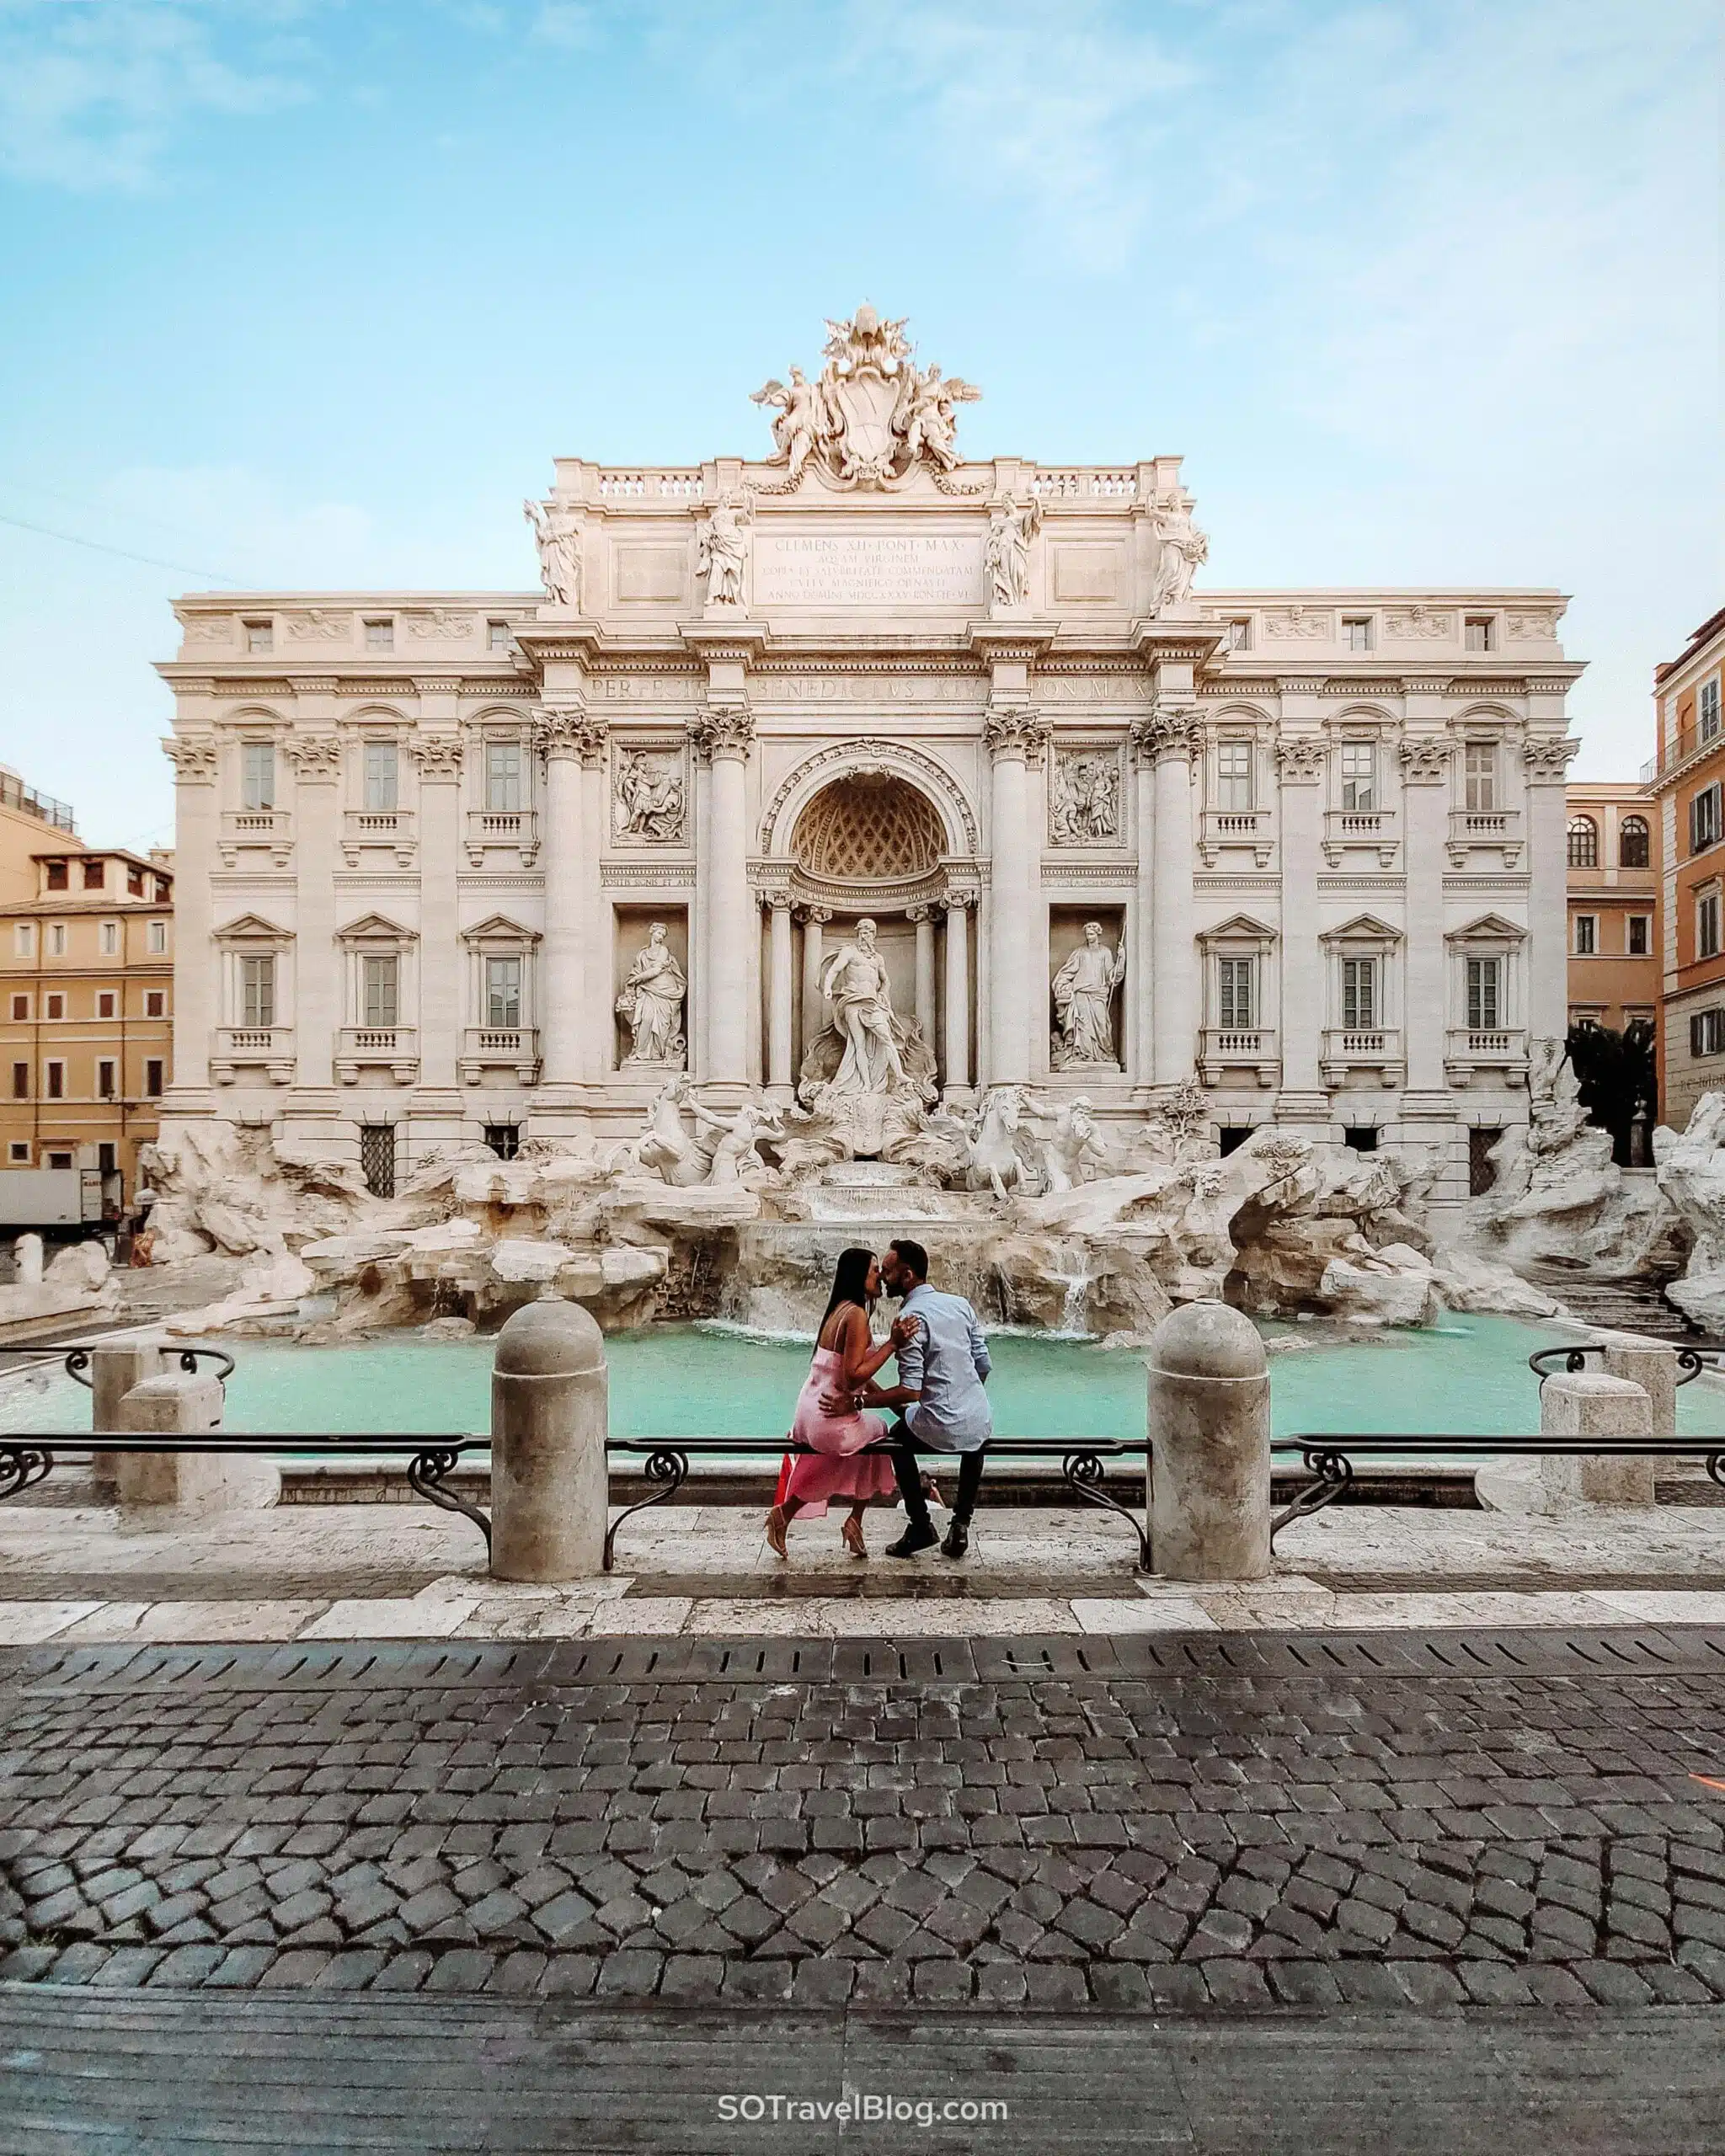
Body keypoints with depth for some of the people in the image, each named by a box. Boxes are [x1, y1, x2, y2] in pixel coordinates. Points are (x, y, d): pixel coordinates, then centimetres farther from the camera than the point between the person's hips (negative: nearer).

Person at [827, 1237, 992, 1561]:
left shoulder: (910, 1318, -16)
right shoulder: (960, 1303, 4)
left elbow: (910, 1391, -19)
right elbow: (984, 1364, 10)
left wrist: (857, 1401, -16)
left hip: (941, 1429, -5)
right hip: (981, 1423, 5)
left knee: (899, 1437, 28)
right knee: (974, 1444, 40)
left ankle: (921, 1527, 25)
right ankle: (961, 1523, 27)